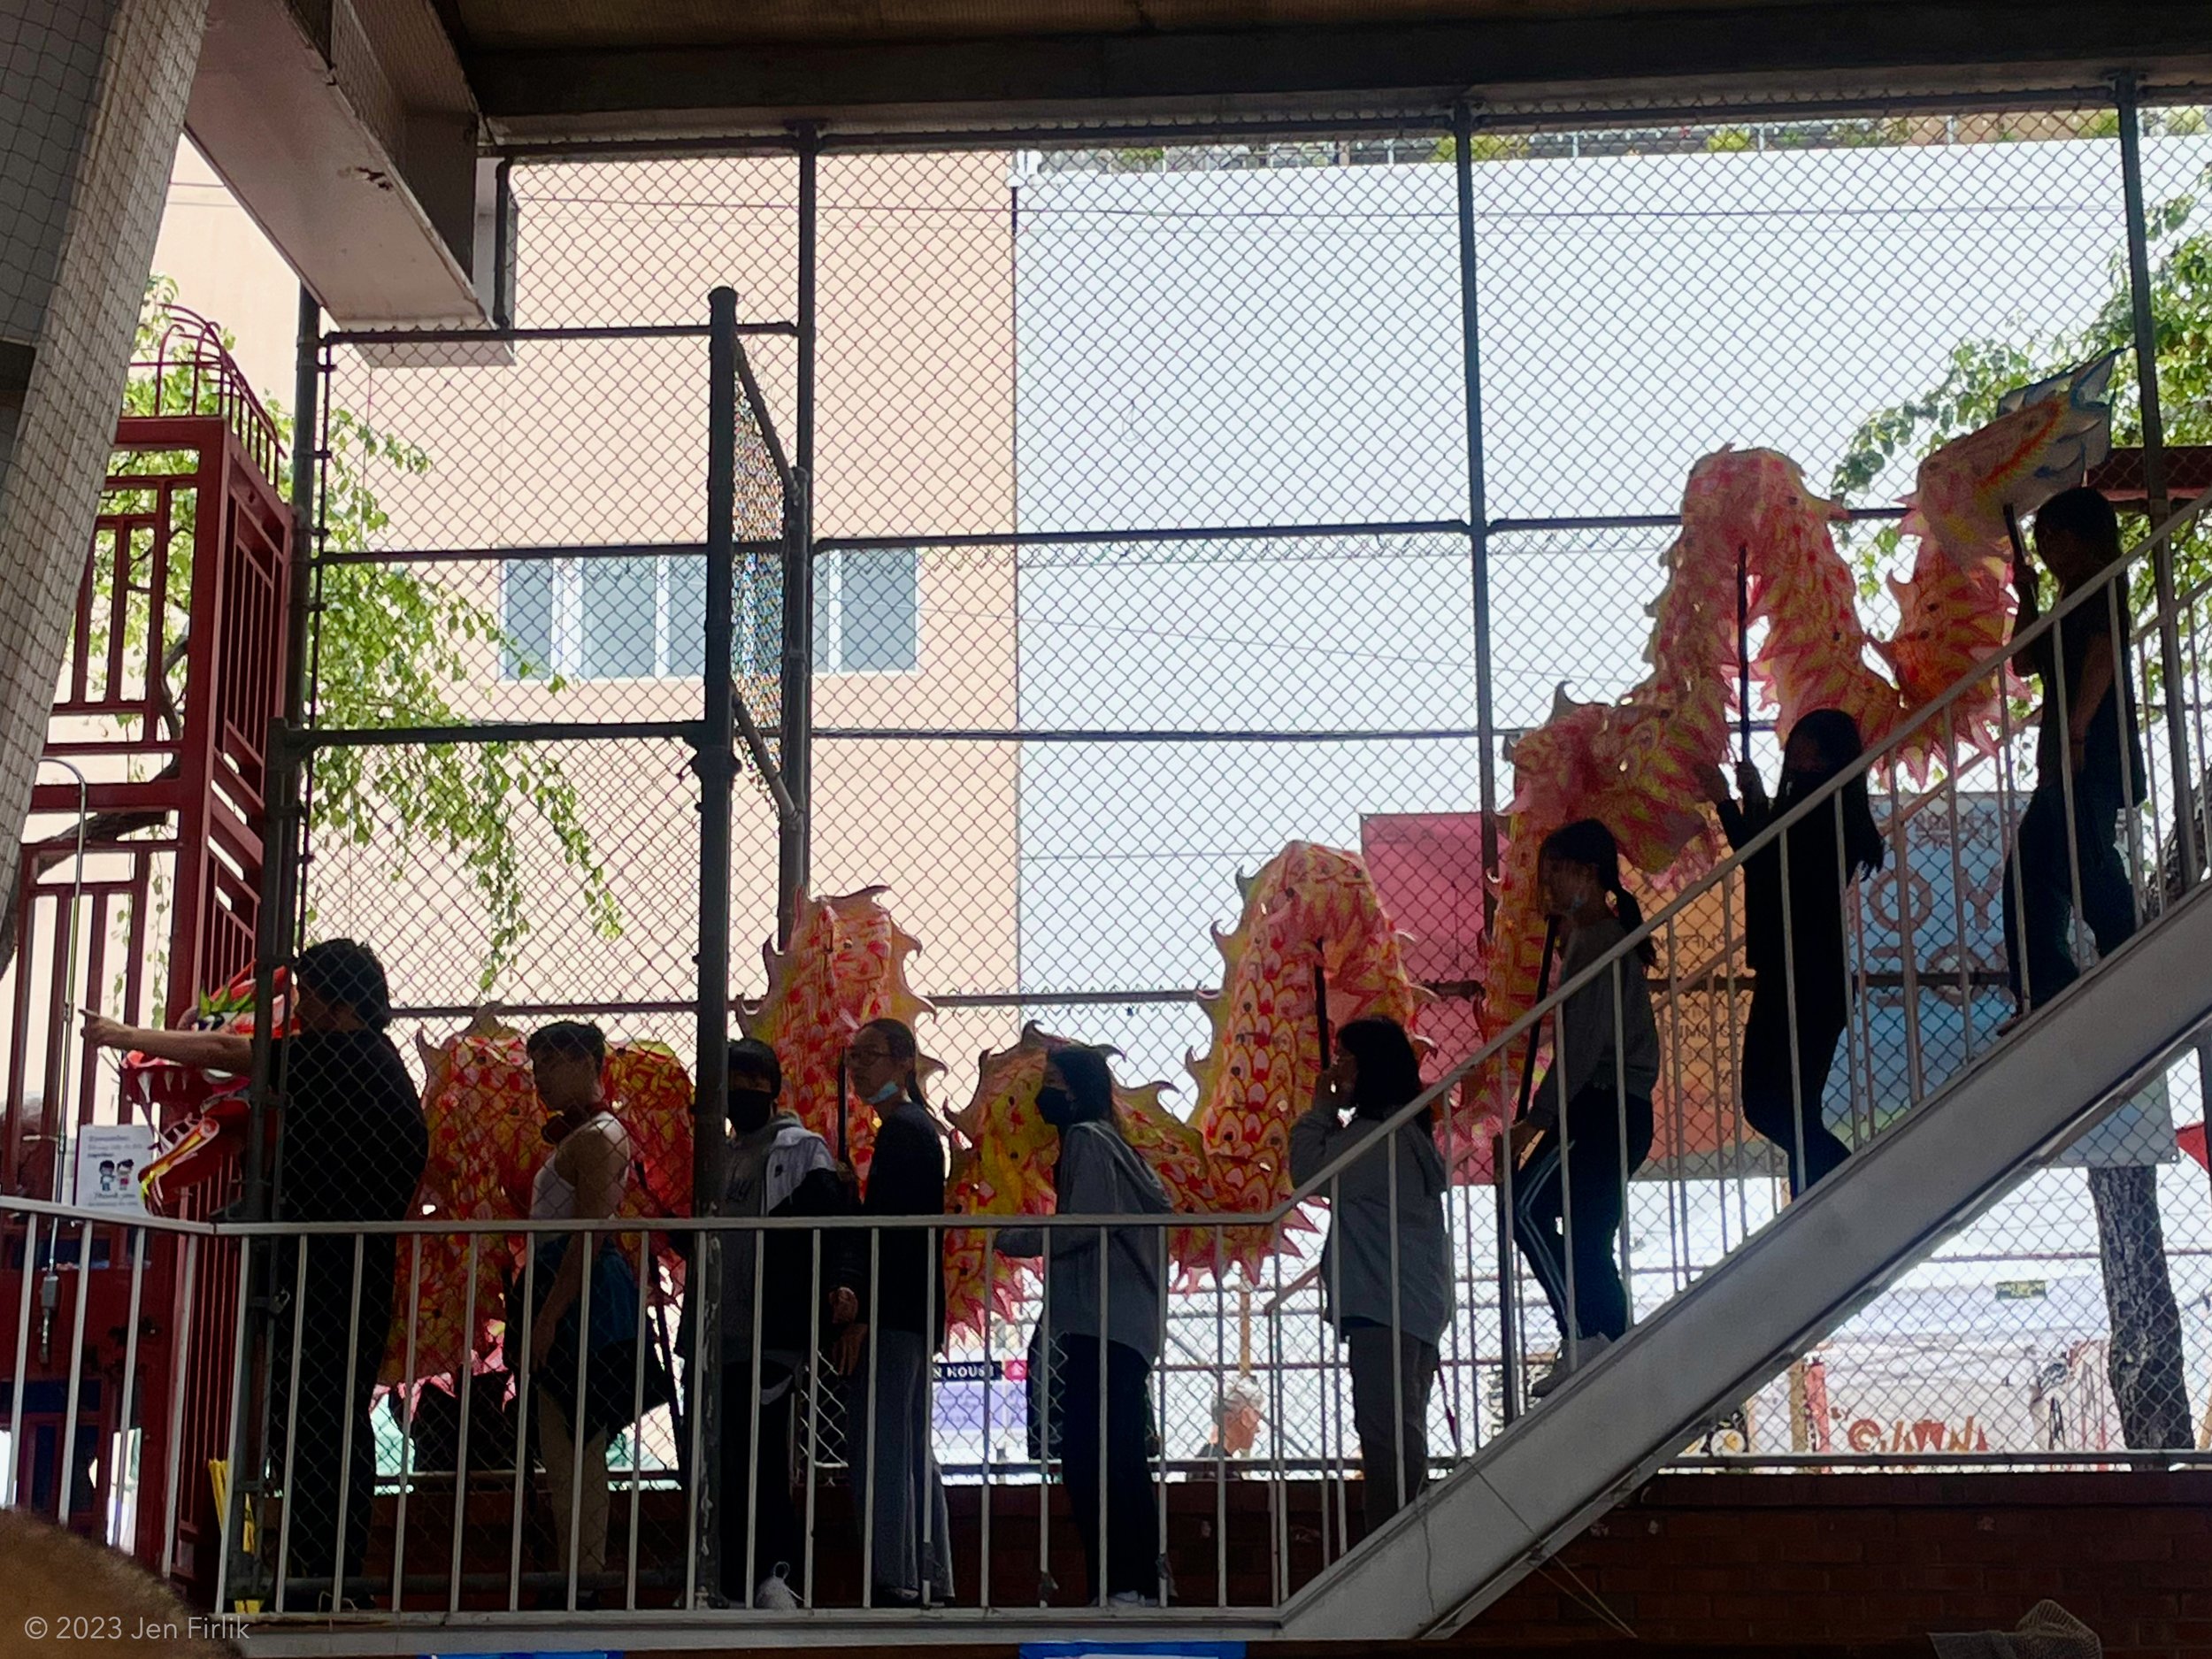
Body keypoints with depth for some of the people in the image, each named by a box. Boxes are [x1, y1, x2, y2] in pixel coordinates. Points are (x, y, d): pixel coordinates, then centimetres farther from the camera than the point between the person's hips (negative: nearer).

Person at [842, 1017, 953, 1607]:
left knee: (879, 1452, -11)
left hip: (890, 1312, -11)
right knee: (912, 1452, 12)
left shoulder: (900, 1130, -11)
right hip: (916, 1314, 11)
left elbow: (888, 1229, -19)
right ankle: (932, 1582, 15)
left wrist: (862, 1314, -22)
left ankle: (891, 1582, -13)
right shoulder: (921, 1128, 20)